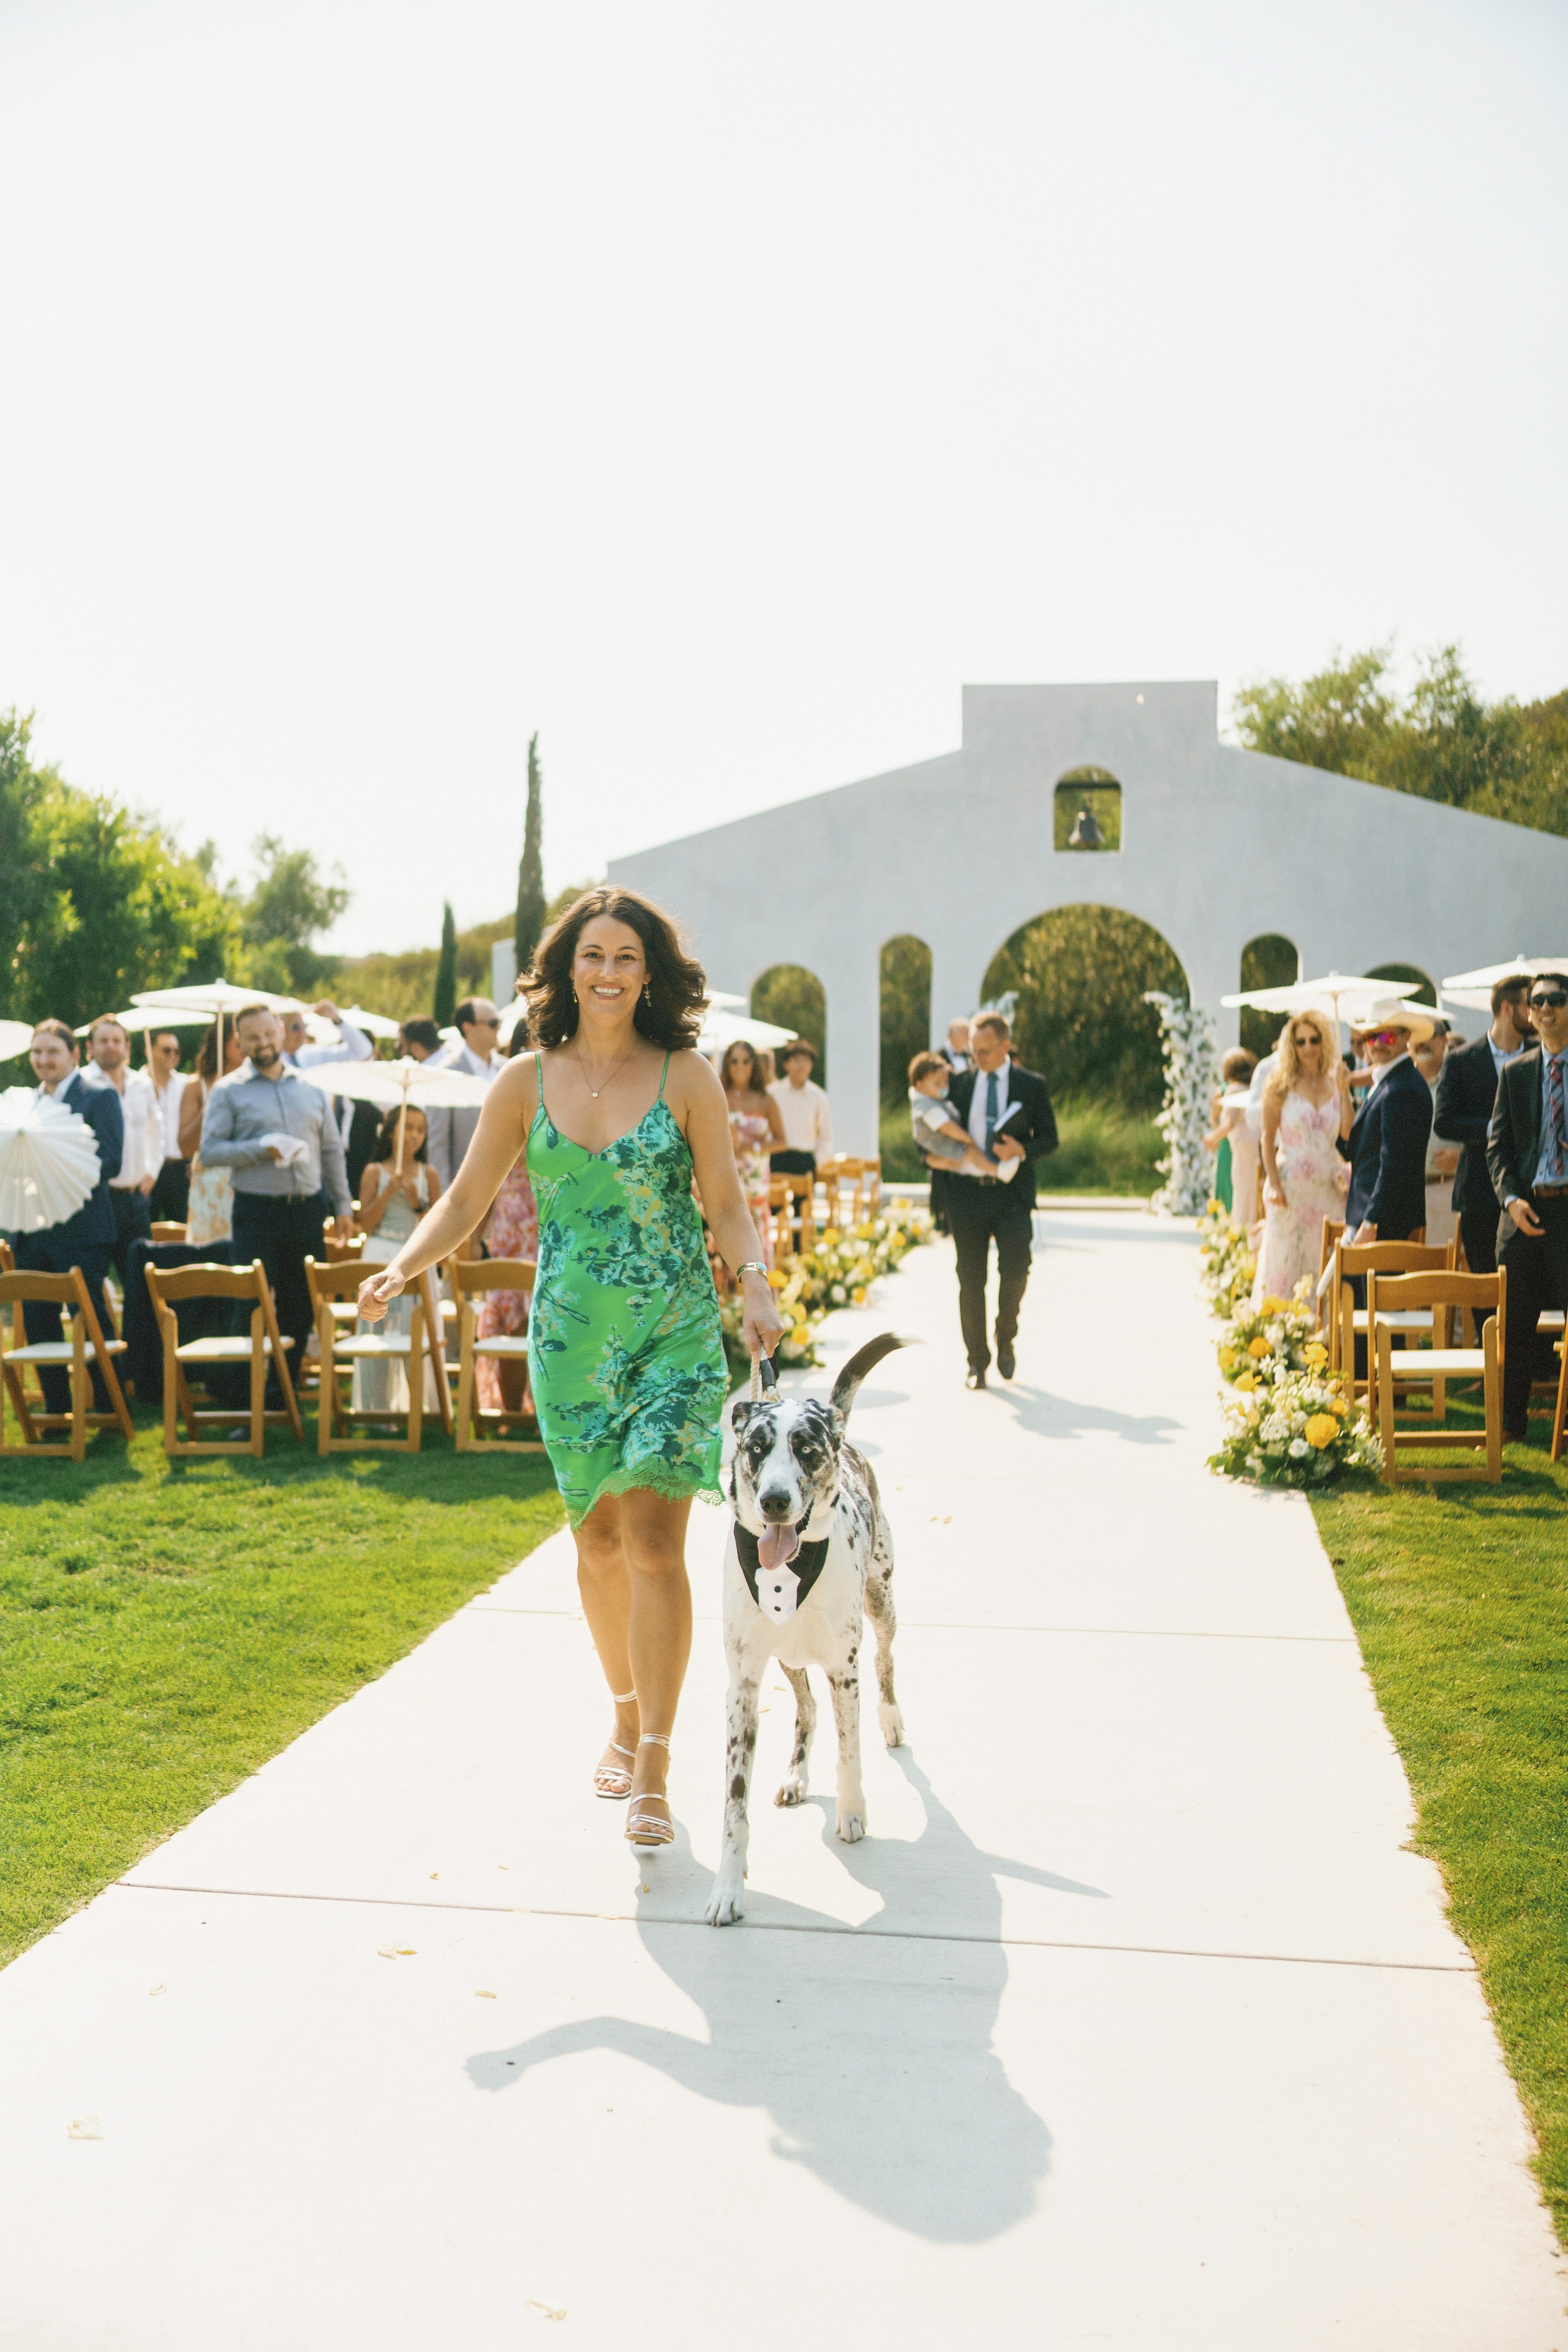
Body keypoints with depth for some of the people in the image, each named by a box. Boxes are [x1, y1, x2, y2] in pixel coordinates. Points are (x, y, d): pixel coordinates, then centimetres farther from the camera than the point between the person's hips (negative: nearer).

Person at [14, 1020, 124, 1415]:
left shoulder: (99, 1097, -4)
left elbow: (110, 1160, -14)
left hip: (81, 1233, -6)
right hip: (31, 1232, 6)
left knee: (92, 1323, -1)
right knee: (37, 1326, 8)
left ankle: (109, 1411, 8)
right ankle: (56, 1411, 18)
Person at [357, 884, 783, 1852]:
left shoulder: (687, 1076, -2)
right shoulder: (526, 1082, 4)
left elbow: (728, 1203, 0)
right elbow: (466, 1200, 7)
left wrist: (756, 1283, -17)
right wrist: (403, 1267, -9)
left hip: (676, 1332, -2)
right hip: (570, 1335, 3)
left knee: (655, 1542, -10)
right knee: (599, 1539, 12)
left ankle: (654, 1771, -5)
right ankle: (626, 1717, 34)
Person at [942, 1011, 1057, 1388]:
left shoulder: (1031, 1084, 3)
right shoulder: (959, 1082, 7)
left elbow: (1049, 1137, 5)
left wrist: (1022, 1151, -15)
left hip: (1013, 1195, -1)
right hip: (966, 1194, 1)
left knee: (1014, 1274, -9)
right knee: (971, 1282, 3)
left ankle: (1006, 1338, 20)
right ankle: (977, 1362, 13)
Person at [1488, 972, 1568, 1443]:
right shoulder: (1514, 1073, 10)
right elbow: (1498, 1144, 8)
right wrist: (1511, 1198, -7)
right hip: (1526, 1209, 3)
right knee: (1514, 1320, 8)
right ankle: (1511, 1422, 19)